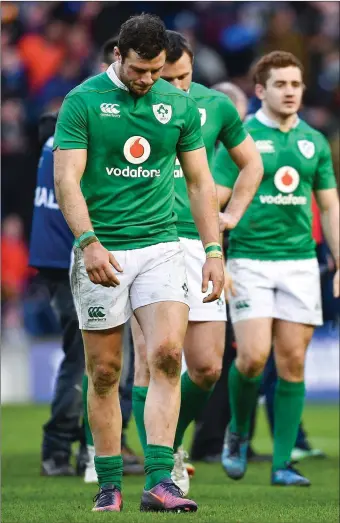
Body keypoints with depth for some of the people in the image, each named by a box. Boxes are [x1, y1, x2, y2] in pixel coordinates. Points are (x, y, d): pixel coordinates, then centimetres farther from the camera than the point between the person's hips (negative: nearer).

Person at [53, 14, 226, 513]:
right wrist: (89, 243, -22)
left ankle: (159, 480, -17)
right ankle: (109, 485, 13)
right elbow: (66, 179, -10)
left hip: (160, 244, 2)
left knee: (167, 354, -15)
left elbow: (200, 181, 12)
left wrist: (214, 251, 5)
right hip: (101, 253, -2)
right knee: (104, 371, 3)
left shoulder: (180, 104, 7)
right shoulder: (82, 101, -4)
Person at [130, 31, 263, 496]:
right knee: (153, 361, -9)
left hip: (197, 243, 3)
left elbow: (252, 165, 22)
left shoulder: (215, 106, 7)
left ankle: (170, 444, 25)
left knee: (207, 368, 0)